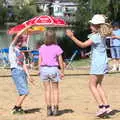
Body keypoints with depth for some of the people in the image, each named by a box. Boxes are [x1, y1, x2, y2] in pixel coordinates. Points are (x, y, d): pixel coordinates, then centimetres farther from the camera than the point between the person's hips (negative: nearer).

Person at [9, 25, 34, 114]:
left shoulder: (21, 53, 21)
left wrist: (28, 75, 6)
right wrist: (27, 27, -6)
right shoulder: (12, 48, 2)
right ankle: (16, 108, -3)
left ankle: (18, 107, 20)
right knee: (25, 92, -11)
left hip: (22, 72, 7)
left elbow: (23, 64, 15)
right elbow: (18, 35, -9)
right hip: (16, 71, -7)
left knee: (23, 92, 9)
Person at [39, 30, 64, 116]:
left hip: (44, 69, 3)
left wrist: (40, 70, 14)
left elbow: (40, 60, 5)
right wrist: (62, 71, 3)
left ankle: (49, 109, 8)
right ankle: (55, 109, 6)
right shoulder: (57, 48, -6)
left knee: (47, 90, 8)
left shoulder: (42, 48, 3)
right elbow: (60, 61, -5)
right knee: (55, 90, 9)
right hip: (53, 69, -3)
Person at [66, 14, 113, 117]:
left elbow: (83, 45, -22)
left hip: (97, 64, -9)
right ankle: (106, 106, 12)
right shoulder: (102, 35, 8)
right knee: (98, 85, 16)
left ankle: (101, 106, -7)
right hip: (103, 63, 9)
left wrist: (72, 36, -23)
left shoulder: (95, 37, -18)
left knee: (92, 85, -1)